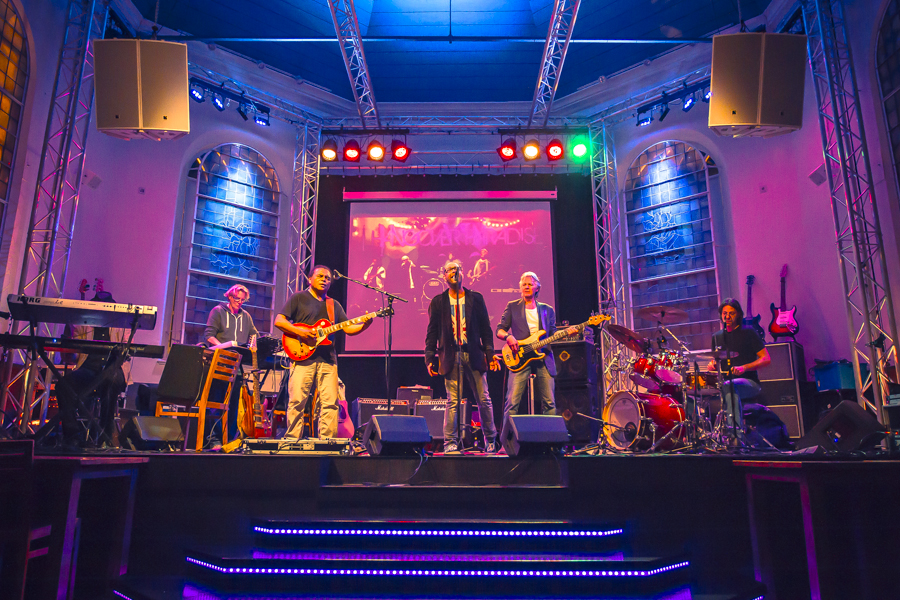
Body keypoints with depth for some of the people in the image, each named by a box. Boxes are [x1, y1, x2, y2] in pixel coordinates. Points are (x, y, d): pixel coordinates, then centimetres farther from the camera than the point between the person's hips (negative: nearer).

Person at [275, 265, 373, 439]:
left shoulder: (334, 305, 21)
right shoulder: (298, 298, 9)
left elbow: (349, 328, 15)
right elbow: (278, 320, 1)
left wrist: (364, 324, -4)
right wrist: (299, 331, -14)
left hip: (328, 358, 4)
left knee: (330, 403, -3)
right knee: (296, 401, -6)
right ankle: (292, 441, 2)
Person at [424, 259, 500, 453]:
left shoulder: (476, 298, 9)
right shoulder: (438, 302, 9)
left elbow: (485, 328, 8)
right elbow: (432, 333, 8)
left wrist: (490, 353, -1)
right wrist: (430, 358, 0)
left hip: (474, 355, 1)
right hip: (451, 355, -1)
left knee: (484, 399, 4)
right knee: (453, 401, -3)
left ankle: (491, 440, 19)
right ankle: (450, 443, 6)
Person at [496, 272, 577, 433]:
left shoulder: (547, 310, 18)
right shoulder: (512, 307, 12)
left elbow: (553, 335, 14)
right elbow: (499, 330, 8)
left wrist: (567, 332, -4)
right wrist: (508, 337, -12)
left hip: (543, 358, 3)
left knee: (549, 403, 1)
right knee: (512, 402, -10)